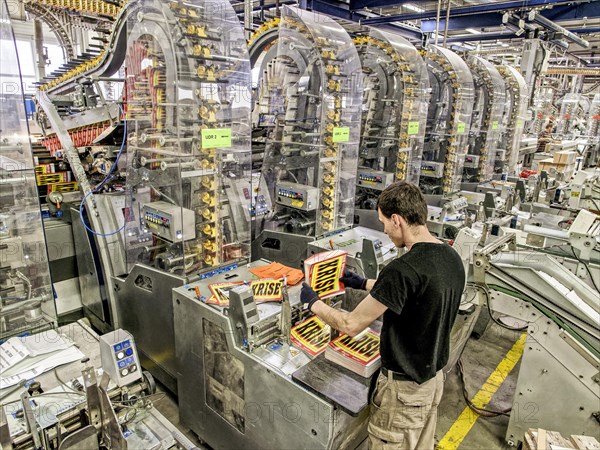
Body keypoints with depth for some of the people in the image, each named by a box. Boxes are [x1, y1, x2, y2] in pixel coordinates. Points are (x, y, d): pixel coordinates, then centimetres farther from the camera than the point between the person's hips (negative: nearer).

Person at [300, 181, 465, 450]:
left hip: (404, 388, -8)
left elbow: (351, 325, -24)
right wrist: (362, 283, 17)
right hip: (434, 378, 8)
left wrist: (313, 303, -8)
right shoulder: (452, 258, -3)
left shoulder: (403, 269, -31)